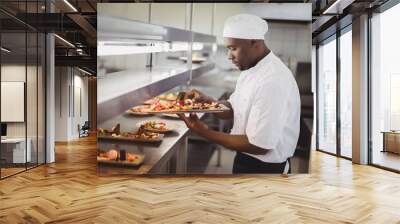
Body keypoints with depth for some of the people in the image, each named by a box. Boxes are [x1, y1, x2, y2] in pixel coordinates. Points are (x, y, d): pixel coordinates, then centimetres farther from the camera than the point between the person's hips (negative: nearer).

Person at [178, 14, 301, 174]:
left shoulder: (273, 82, -28)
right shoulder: (250, 69, 4)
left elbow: (260, 145, -27)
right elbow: (232, 109, 9)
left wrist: (205, 133, -25)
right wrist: (206, 101, -10)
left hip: (263, 167, -8)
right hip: (247, 159, 8)